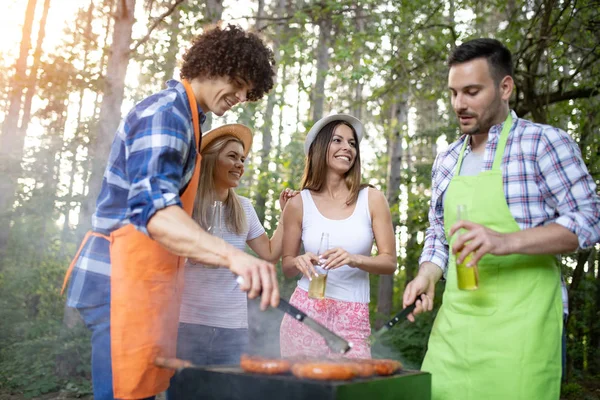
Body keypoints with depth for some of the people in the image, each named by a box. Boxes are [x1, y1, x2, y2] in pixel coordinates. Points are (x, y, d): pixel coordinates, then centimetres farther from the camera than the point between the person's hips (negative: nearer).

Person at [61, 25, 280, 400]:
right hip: (123, 278, -10)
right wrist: (233, 255, -47)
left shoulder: (182, 117, 18)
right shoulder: (165, 114, -16)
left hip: (143, 278, 10)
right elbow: (154, 209, -32)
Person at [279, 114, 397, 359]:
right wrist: (299, 262, -12)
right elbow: (286, 267, 9)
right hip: (306, 310, 0)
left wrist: (355, 260, -18)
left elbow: (389, 262, 0)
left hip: (353, 318, 0)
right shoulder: (299, 203, 1)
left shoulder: (372, 199, 1)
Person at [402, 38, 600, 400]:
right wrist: (427, 275, 1)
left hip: (520, 325, -5)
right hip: (454, 323, 5)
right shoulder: (447, 160, 14)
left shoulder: (544, 143, -4)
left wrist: (505, 242, -22)